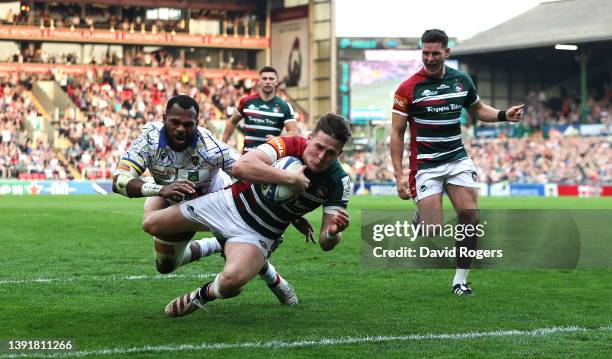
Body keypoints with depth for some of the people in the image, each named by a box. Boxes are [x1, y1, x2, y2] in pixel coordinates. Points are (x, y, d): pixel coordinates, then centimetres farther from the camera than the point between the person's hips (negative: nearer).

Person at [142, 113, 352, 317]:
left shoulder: (339, 182, -17)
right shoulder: (290, 145, -24)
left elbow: (325, 243, -13)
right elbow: (240, 167, -41)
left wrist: (333, 232, -38)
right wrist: (291, 178, -42)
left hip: (259, 234, -1)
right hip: (230, 204, 1)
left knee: (231, 281, -33)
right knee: (152, 225, 4)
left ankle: (204, 294, 3)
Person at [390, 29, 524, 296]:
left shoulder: (462, 81, 4)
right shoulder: (408, 89, -9)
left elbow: (478, 110, 21)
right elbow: (397, 133, -7)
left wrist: (504, 115, 1)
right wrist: (399, 175, -13)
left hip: (458, 159, 4)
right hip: (425, 166, -4)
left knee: (470, 218, -8)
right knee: (433, 232, -11)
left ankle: (460, 279, 6)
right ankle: (417, 221, 27)